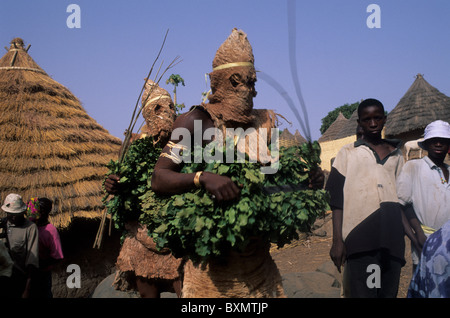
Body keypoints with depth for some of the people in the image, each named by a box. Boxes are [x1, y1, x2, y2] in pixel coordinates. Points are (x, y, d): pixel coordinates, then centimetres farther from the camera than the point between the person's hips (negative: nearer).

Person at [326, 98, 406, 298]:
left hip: (392, 239, 3)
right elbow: (337, 199, 5)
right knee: (362, 293, -9)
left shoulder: (396, 155, 21)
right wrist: (337, 240, -5)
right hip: (359, 235, -3)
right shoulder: (348, 153, 11)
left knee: (389, 292, 2)